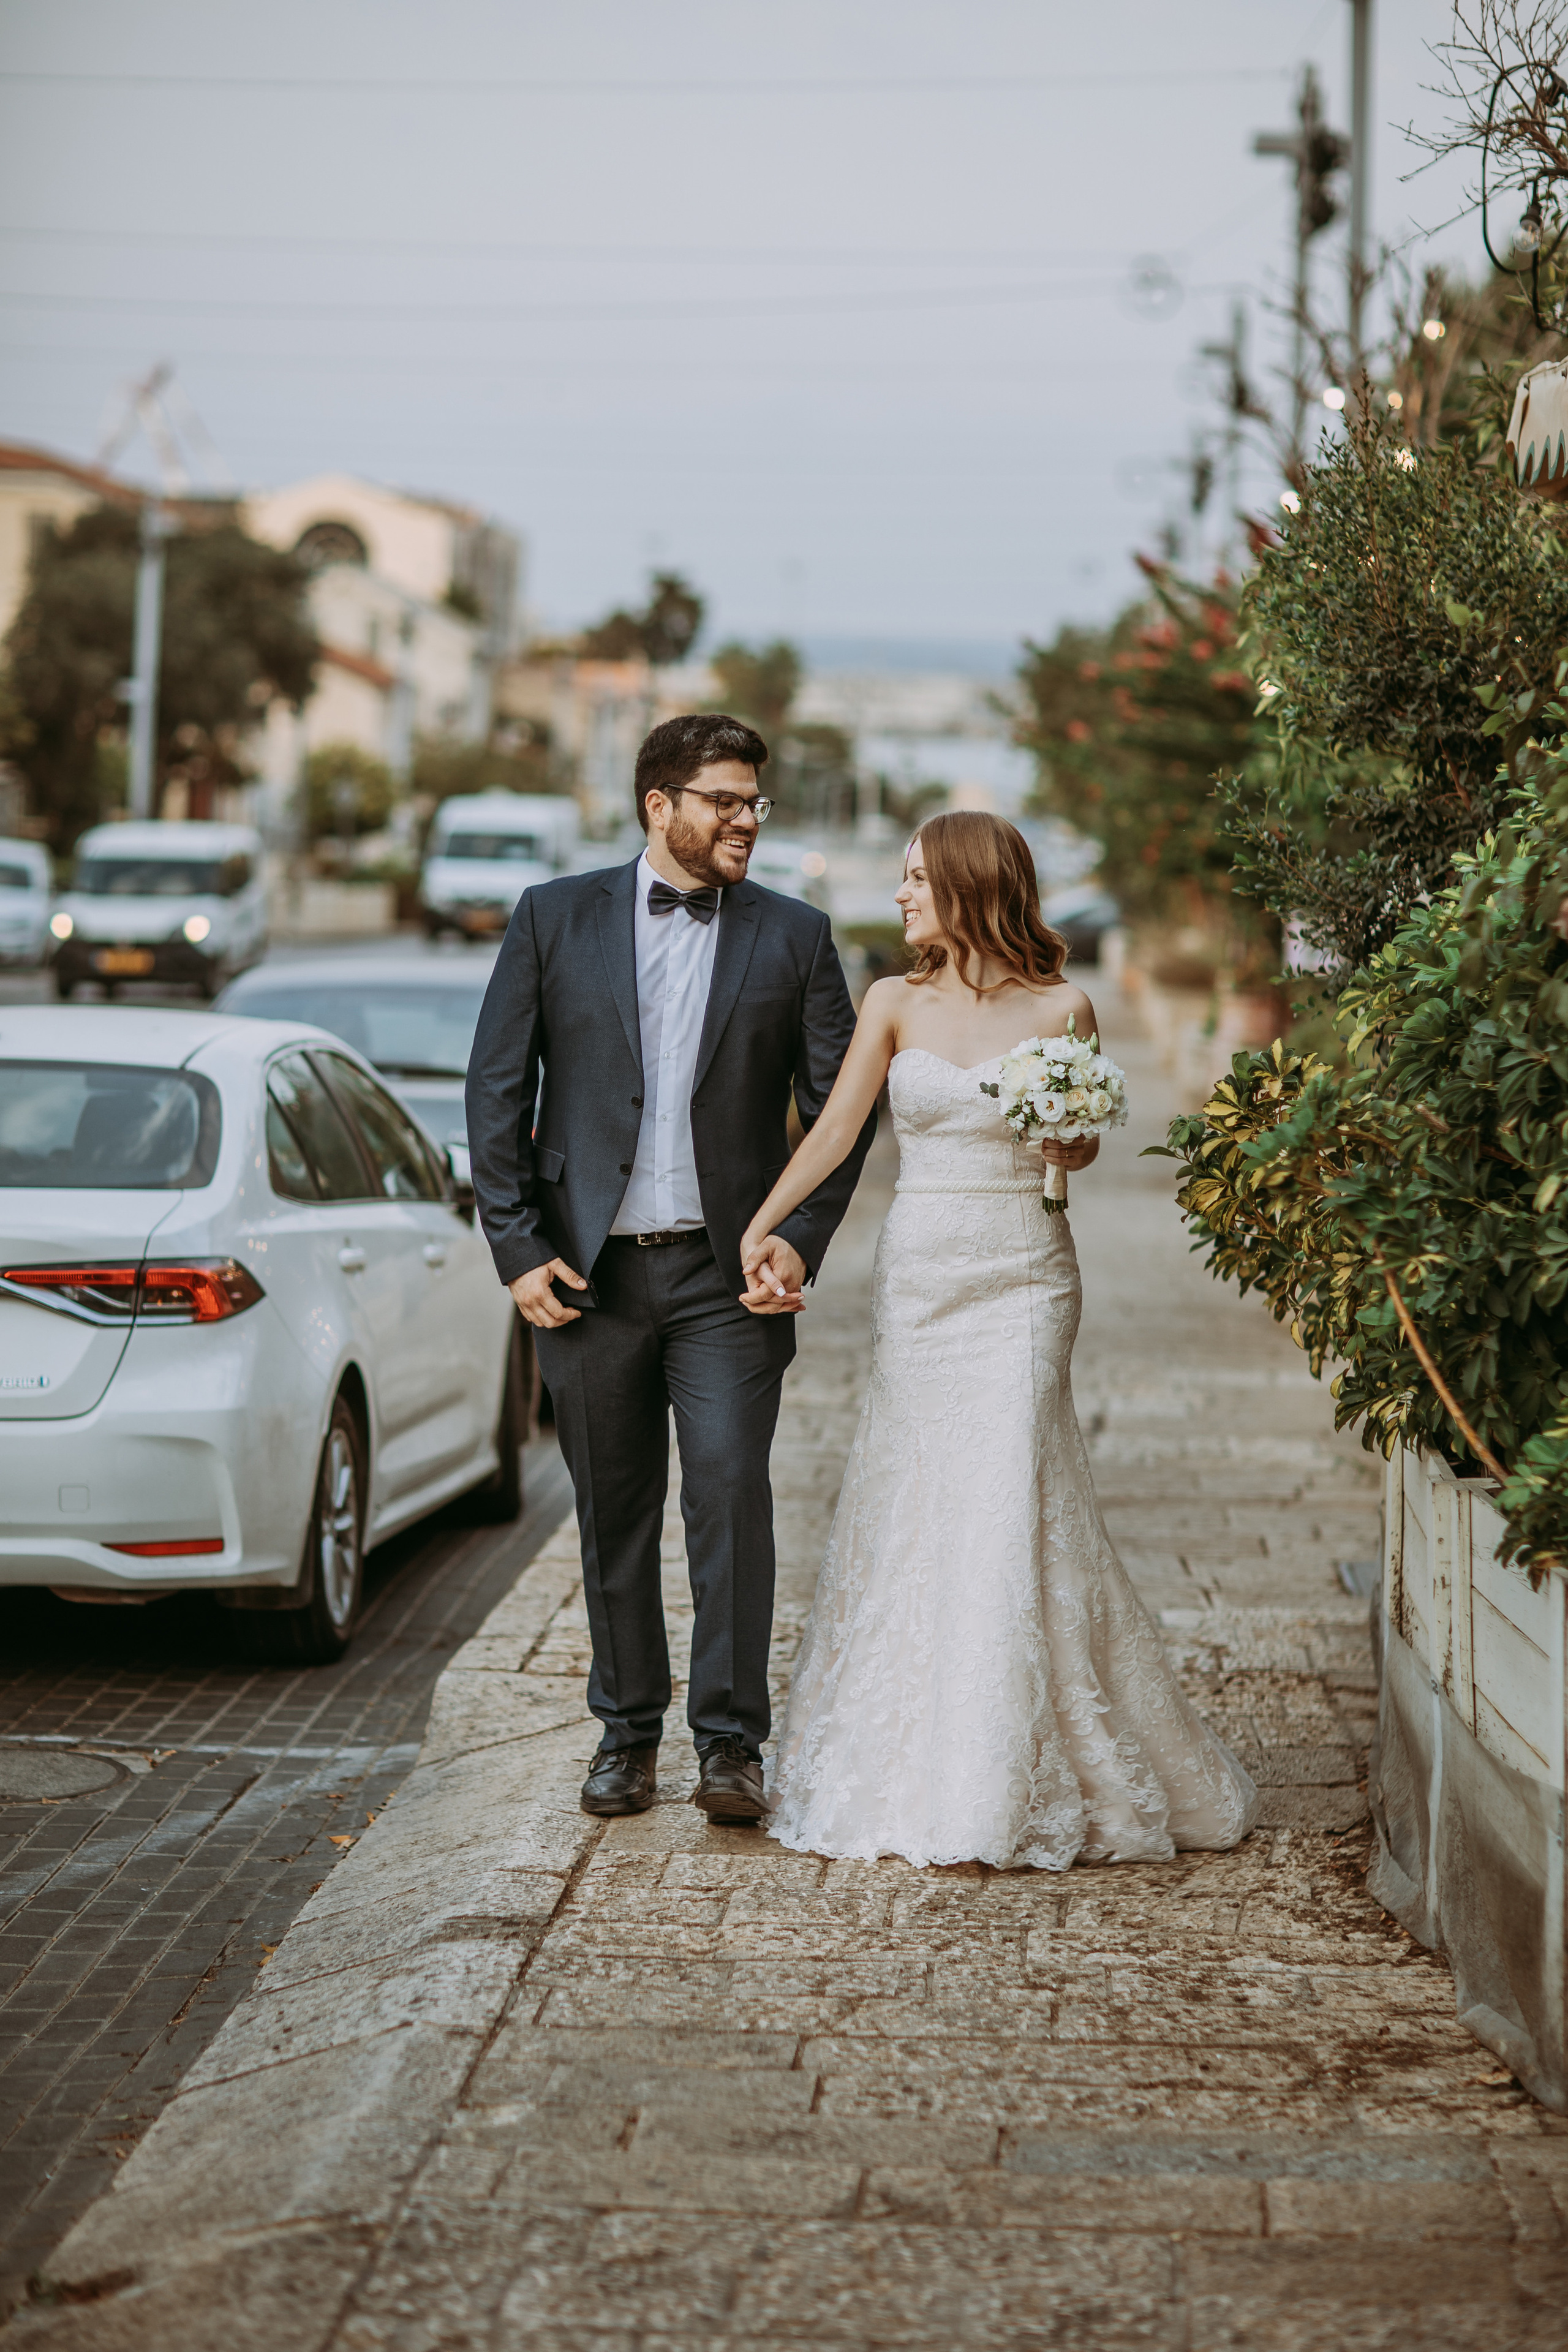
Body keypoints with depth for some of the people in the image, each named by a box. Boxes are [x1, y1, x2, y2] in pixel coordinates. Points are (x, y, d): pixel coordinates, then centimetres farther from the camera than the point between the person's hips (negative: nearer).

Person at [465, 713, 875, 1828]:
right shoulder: (554, 918, 4)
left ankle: (731, 1742, 0)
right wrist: (518, 1249, -3)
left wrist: (801, 1240, -5)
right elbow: (497, 1090, 3)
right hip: (589, 1272, 1)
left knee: (731, 1496, -8)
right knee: (615, 1514, 8)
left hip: (727, 1275, -1)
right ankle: (628, 1732, 20)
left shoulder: (793, 936, 5)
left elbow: (842, 1104, 6)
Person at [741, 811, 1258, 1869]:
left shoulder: (1062, 1008, 0)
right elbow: (837, 1126, -1)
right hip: (919, 1271, 2)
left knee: (1012, 1495, -8)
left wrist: (1068, 1136, -14)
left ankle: (1020, 1776, 2)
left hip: (1024, 1275, -2)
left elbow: (1082, 1150, 9)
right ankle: (916, 1756, 17)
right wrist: (761, 1224, -11)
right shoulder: (896, 1004, 4)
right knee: (916, 1496, 5)